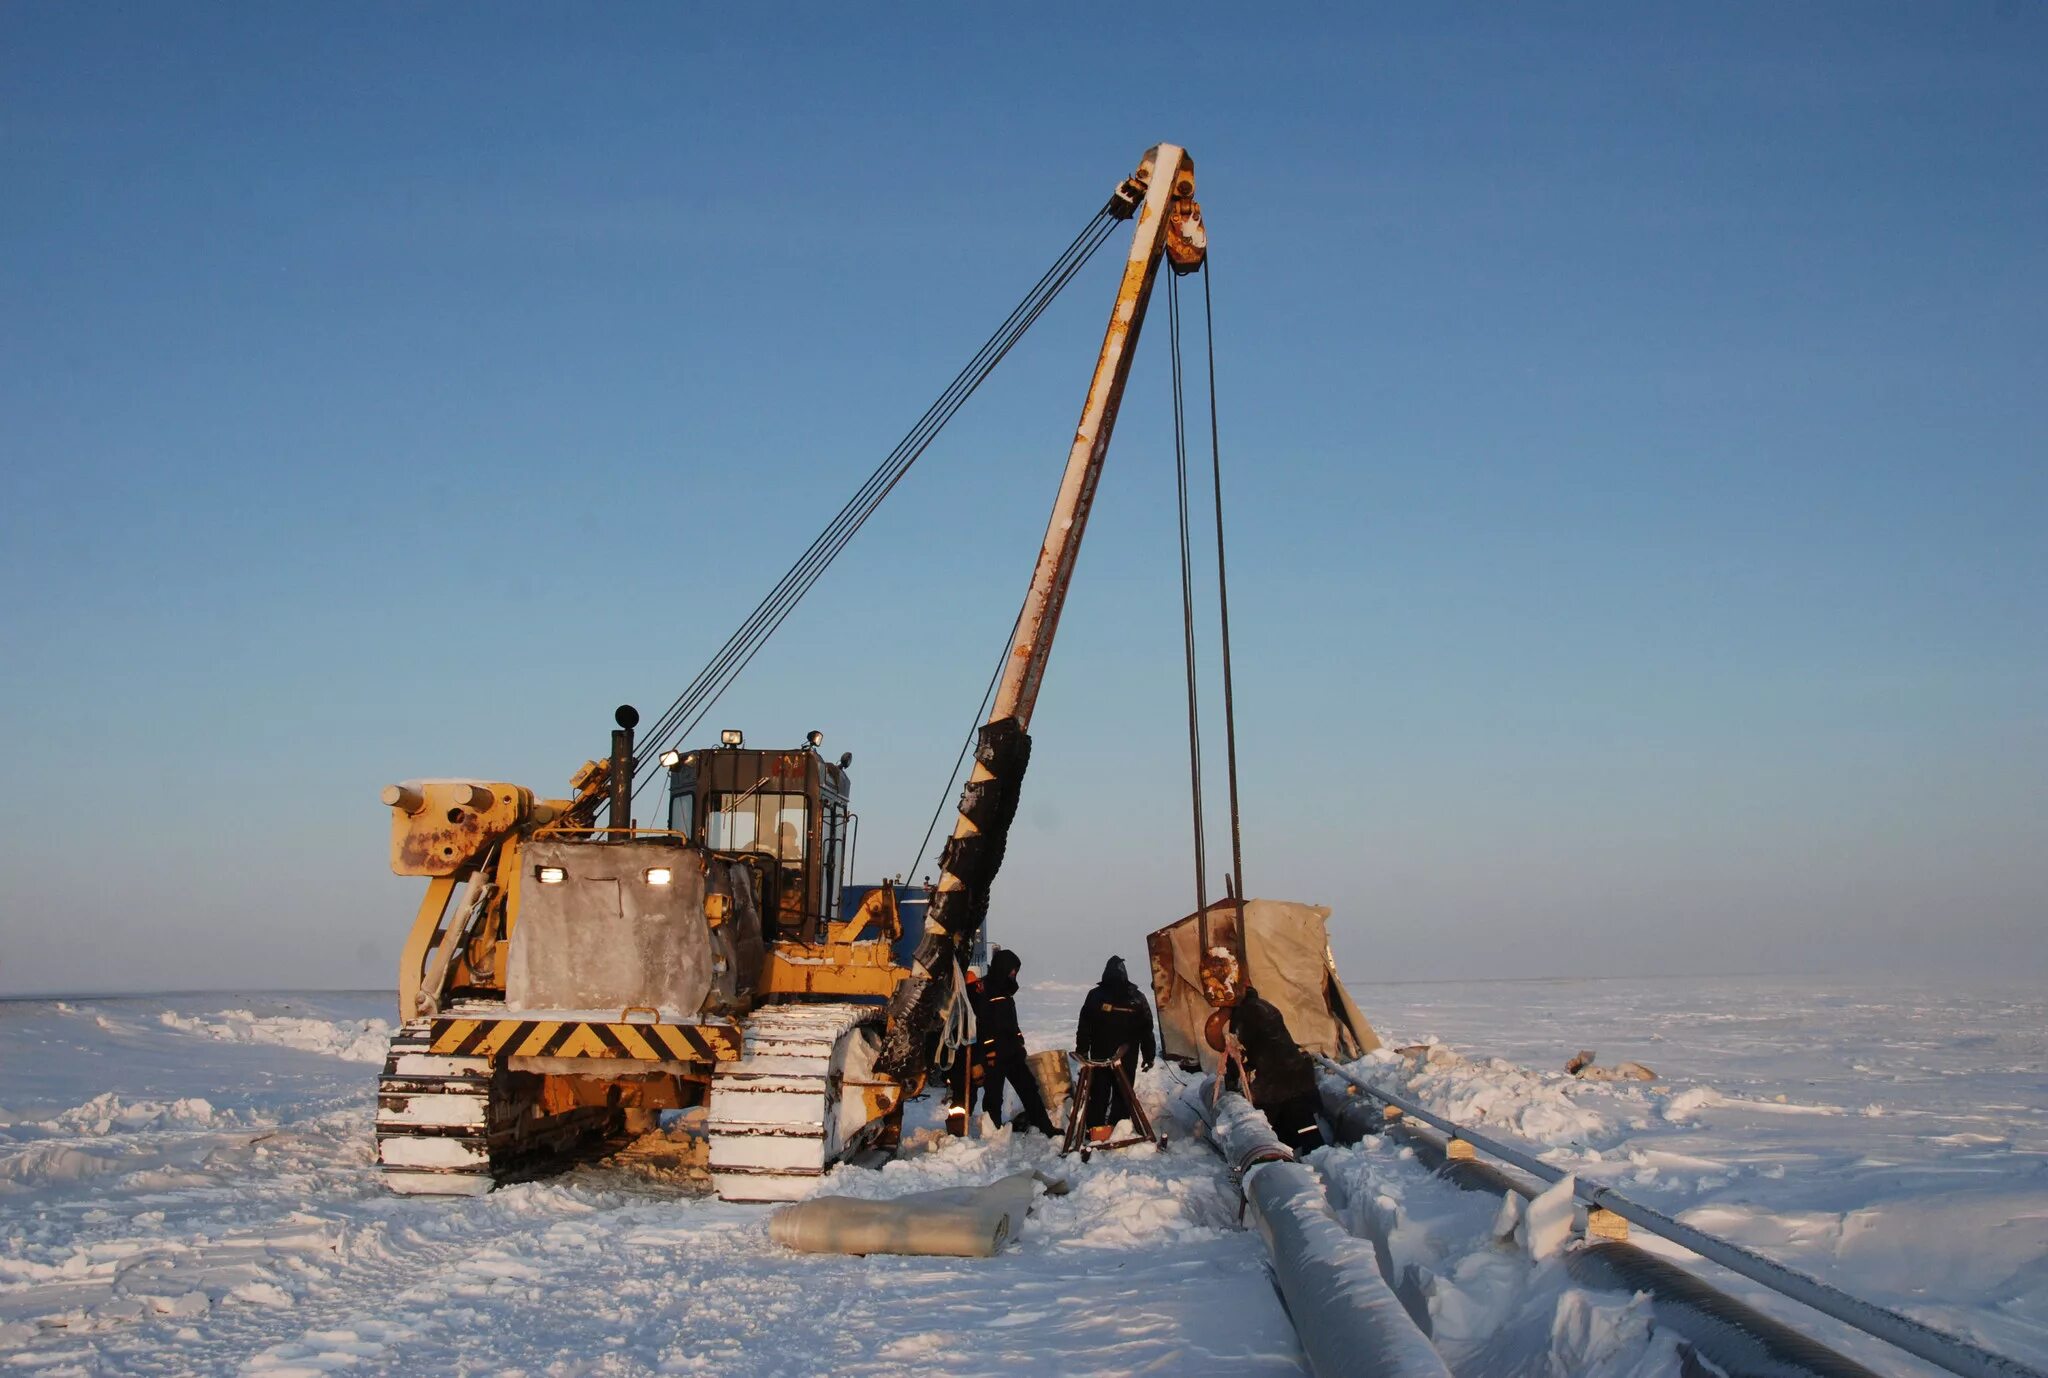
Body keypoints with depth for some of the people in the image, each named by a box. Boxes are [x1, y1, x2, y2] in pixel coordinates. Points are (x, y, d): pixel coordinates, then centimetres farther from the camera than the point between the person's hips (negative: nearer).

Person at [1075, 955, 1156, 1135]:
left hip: (1099, 1056, 0)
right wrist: (1149, 1056, 8)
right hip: (1128, 1059, 0)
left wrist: (1082, 1051, 8)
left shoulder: (1095, 996, -6)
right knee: (1123, 1093, 7)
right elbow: (1146, 1031, 1)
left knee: (1099, 1093, 9)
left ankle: (1095, 1127, 6)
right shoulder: (1137, 998, -4)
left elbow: (1083, 1028, -1)